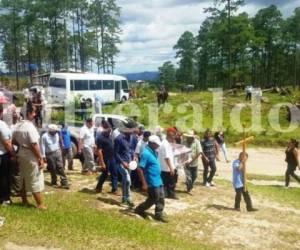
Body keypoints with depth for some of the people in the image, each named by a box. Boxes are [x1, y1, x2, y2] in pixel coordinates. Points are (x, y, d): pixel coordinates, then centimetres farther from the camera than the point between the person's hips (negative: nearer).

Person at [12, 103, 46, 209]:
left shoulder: (18, 126, 5)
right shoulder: (30, 127, -21)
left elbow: (14, 141, 14)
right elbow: (34, 145, -23)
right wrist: (41, 159, -18)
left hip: (21, 155, 9)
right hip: (31, 157, -9)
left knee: (23, 178, 17)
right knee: (35, 181, -2)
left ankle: (24, 201, 29)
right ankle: (40, 204, 4)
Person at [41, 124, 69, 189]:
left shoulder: (56, 134, 6)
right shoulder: (44, 136, -10)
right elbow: (43, 147, -10)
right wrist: (44, 156, -12)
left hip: (57, 153, 4)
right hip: (50, 154, -3)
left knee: (60, 167, -4)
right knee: (53, 169, 4)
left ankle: (64, 182, -5)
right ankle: (54, 183, 20)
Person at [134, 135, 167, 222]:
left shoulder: (153, 152, 7)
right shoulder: (146, 153, -22)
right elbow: (139, 169, -24)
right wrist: (144, 184, -23)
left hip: (158, 180, 9)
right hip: (152, 181, -9)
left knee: (161, 198, 12)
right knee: (154, 198, 2)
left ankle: (158, 214, 23)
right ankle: (139, 209, 19)